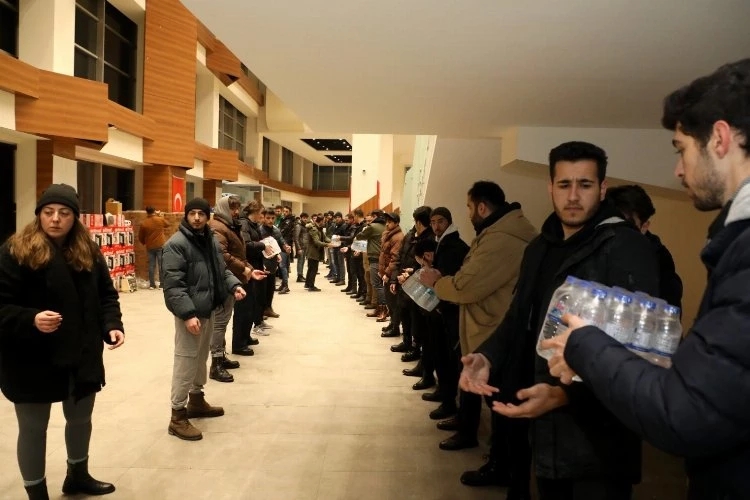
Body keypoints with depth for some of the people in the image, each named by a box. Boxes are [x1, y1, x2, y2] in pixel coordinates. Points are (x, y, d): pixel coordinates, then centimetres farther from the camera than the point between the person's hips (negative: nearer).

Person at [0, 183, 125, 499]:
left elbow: (106, 295, 8)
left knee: (81, 418, 22)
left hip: (81, 356, 6)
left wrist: (111, 325, -8)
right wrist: (30, 321, -33)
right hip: (31, 361, -5)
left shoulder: (88, 252, 3)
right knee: (34, 428, 11)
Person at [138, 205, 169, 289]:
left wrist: (144, 243, 28)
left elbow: (140, 237, 7)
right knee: (161, 265, 1)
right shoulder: (160, 219, -5)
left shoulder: (144, 223, -1)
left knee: (151, 265, 8)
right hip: (160, 246, -2)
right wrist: (160, 215, 22)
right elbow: (167, 224, 17)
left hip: (150, 247, 2)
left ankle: (152, 284, 9)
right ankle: (162, 284, 0)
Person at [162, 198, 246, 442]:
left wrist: (234, 284, 1)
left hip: (209, 309, 9)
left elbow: (221, 270, 21)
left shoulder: (211, 241, 10)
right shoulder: (176, 244, -16)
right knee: (186, 363, -3)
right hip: (190, 313, -8)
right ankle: (178, 416, 8)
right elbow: (173, 285, -22)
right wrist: (188, 314, -29)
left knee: (201, 358, 21)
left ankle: (196, 400, 38)